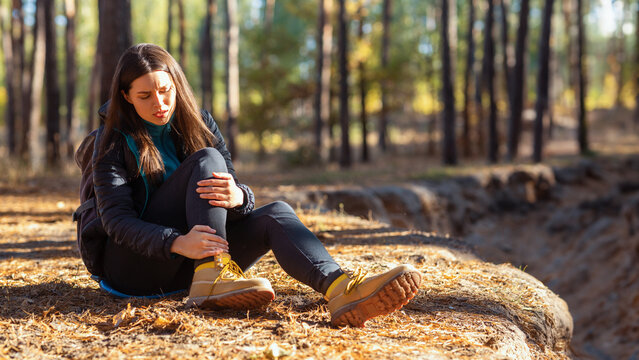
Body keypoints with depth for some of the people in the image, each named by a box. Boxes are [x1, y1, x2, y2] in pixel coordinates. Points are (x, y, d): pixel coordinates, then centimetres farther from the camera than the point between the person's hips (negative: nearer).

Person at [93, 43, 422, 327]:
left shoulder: (199, 124, 6)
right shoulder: (114, 140, -5)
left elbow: (232, 187, -2)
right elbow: (116, 219, -16)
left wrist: (238, 197, -29)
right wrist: (177, 243, -35)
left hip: (188, 263, 4)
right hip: (134, 265, -4)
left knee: (276, 213, -23)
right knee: (206, 159, -21)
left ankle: (341, 290, -49)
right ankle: (212, 277, -37)